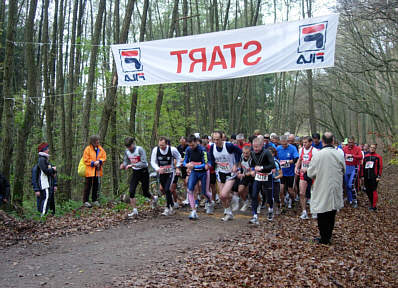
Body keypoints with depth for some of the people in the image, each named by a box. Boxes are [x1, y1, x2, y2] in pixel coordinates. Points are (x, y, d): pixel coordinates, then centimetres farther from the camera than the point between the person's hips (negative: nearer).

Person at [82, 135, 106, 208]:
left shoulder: (100, 149, 9)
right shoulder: (88, 149, -6)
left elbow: (104, 157, 7)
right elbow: (86, 160, -9)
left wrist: (99, 161, -11)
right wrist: (93, 163, -17)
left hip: (97, 171, 5)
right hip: (89, 170, -5)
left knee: (96, 186, 12)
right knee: (88, 186, -2)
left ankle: (95, 200, 22)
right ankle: (85, 201, 4)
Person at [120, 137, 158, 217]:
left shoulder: (140, 149, -21)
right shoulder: (127, 151, -3)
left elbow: (144, 163, -27)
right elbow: (126, 162, 7)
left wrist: (132, 165, -37)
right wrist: (123, 166, -17)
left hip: (143, 172, -5)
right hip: (135, 172, 5)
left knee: (145, 193, 5)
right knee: (131, 192, -10)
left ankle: (154, 198, 40)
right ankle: (135, 211, -2)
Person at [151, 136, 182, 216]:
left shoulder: (172, 149, -15)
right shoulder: (155, 150, -10)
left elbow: (178, 158, 5)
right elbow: (153, 162, -5)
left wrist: (177, 168, 0)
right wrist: (158, 169, -22)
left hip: (170, 172, -4)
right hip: (161, 173, 4)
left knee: (167, 189, -17)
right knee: (165, 190, 11)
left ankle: (168, 208, -7)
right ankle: (172, 205, 30)